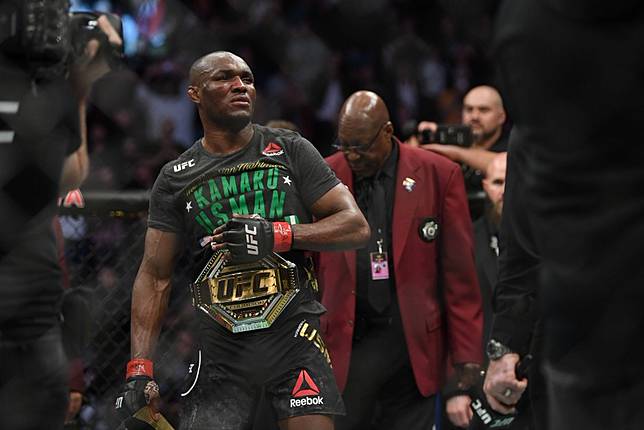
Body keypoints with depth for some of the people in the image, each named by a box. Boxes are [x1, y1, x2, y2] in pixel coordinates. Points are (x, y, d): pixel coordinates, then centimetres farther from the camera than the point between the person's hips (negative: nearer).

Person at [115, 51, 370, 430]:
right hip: (221, 347, 2)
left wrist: (278, 235, -15)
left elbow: (356, 228, 0)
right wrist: (140, 370, -2)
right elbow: (155, 277, 8)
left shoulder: (290, 150, 6)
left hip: (293, 333, -1)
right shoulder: (175, 178, 9)